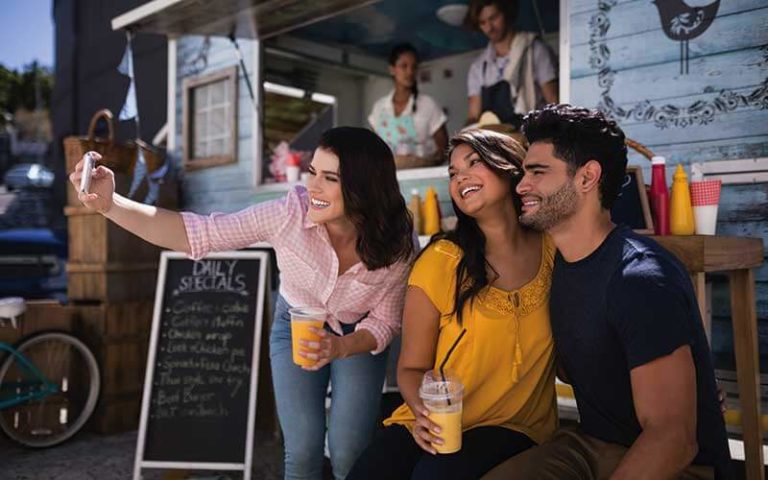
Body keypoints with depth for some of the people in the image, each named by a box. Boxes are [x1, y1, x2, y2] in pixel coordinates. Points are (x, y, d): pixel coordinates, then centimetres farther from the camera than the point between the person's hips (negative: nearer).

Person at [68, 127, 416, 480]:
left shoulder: (397, 243, -27)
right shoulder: (289, 213, -30)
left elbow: (385, 322, -14)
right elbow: (195, 233, -29)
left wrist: (338, 348, -35)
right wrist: (111, 204, -42)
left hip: (357, 337, 0)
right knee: (302, 451, -5)